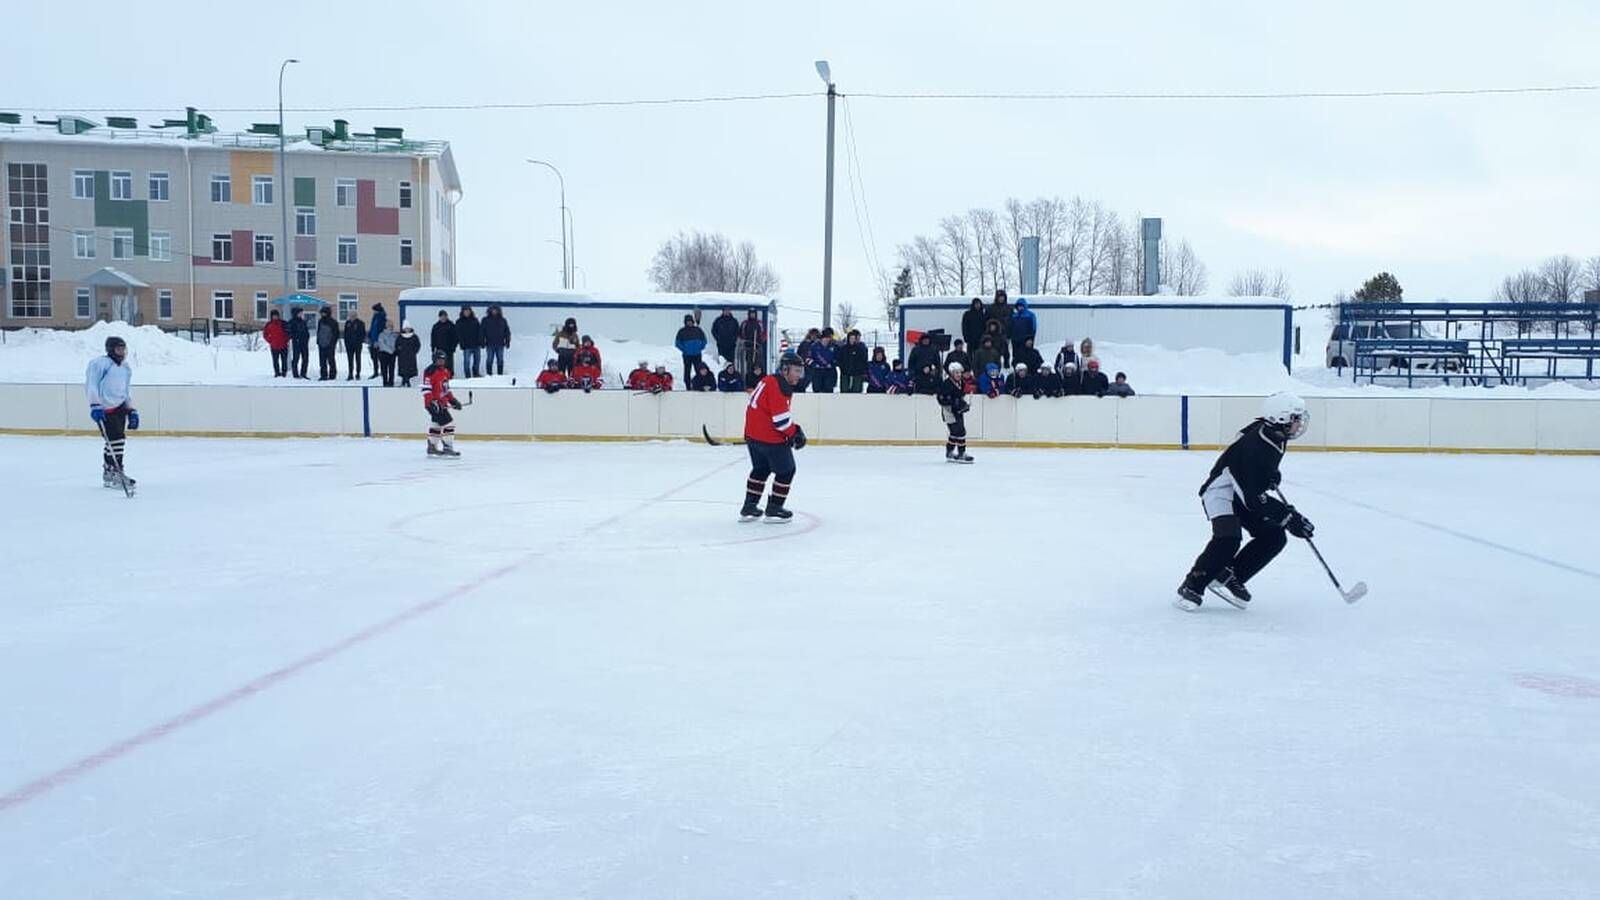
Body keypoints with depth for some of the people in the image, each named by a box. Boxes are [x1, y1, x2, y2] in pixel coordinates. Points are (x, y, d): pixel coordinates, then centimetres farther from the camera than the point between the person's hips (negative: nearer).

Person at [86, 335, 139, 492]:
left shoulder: (126, 368, 16)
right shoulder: (99, 363, -10)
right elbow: (91, 385, -17)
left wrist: (132, 410, 18)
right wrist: (95, 405, -26)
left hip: (120, 407, 8)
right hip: (104, 409, -8)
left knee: (118, 440, 10)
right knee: (116, 439, -13)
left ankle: (109, 472, 21)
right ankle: (115, 474, -6)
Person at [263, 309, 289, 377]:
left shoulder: (283, 323, 3)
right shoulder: (269, 325, 4)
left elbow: (288, 332, 6)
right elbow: (265, 334, 9)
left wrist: (286, 340, -4)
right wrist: (270, 341, -2)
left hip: (283, 345, -1)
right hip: (274, 346, 1)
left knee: (284, 359, 0)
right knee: (275, 360, 2)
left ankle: (284, 372, 9)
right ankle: (277, 372, 9)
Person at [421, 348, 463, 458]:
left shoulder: (445, 372, 13)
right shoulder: (430, 371, -15)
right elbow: (426, 388, -21)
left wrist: (453, 400, 17)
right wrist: (430, 403, -28)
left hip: (441, 402, 10)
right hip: (433, 403, -10)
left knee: (437, 424, 19)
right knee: (448, 423, -14)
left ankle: (432, 447, 31)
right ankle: (447, 448, -10)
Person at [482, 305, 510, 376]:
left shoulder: (502, 320, 8)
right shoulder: (486, 320, 3)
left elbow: (507, 332, 11)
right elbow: (482, 332, 1)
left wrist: (507, 342, 5)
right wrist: (482, 342, -5)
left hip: (500, 344, 2)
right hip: (490, 344, -2)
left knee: (500, 360, 6)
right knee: (489, 360, -1)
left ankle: (500, 375, 13)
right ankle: (489, 374, 5)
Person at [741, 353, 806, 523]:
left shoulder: (769, 381, 14)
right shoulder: (777, 386, -18)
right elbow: (780, 419, -22)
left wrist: (795, 428, 13)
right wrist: (794, 433, -8)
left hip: (753, 434, 10)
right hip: (770, 437, -10)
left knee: (761, 469, 23)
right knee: (786, 470, 4)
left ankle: (749, 508, 27)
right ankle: (774, 509, 11)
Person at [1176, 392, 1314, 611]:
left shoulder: (1274, 434, -5)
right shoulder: (1254, 447, -32)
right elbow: (1254, 498, -31)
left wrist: (1271, 475, 5)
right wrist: (1289, 518, -30)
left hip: (1245, 492, 10)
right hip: (1221, 490, -10)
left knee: (1275, 537, -1)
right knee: (1228, 538, -29)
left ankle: (1227, 577, 6)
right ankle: (1191, 587, -15)